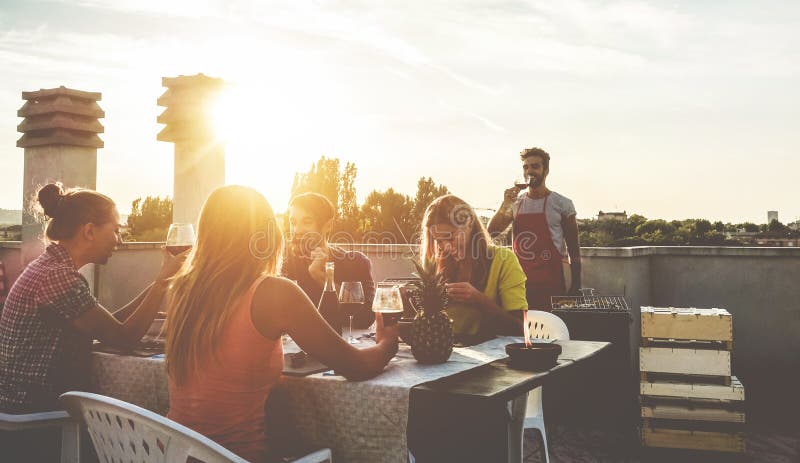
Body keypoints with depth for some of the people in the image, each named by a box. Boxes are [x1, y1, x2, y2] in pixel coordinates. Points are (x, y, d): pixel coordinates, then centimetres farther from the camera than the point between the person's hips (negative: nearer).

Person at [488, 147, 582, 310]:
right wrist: (505, 205, -12)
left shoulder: (562, 204, -1)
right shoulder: (516, 202, 8)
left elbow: (573, 248, 0)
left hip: (551, 284, -3)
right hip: (520, 282, 3)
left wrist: (575, 287, -3)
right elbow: (492, 233, 1)